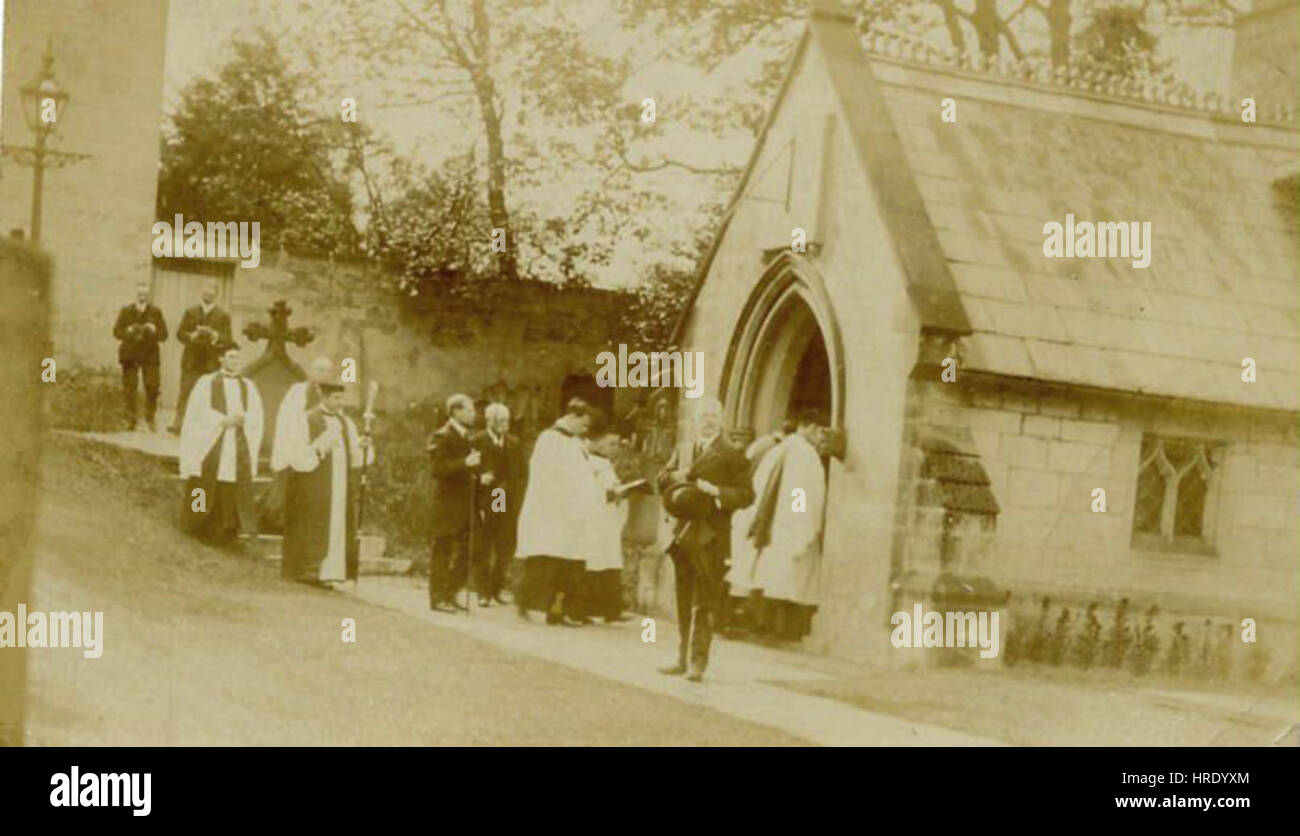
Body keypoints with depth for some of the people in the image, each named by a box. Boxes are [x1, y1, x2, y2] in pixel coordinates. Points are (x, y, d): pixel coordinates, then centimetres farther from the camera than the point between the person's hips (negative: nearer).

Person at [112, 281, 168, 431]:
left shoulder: (155, 312, 10)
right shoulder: (126, 311, 11)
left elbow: (164, 335, 7)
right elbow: (116, 331, 6)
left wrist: (154, 331, -13)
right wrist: (128, 331, -13)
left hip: (150, 355, 0)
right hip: (130, 355, 0)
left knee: (152, 388, -8)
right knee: (129, 388, -2)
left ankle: (150, 419, 5)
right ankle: (130, 420, 4)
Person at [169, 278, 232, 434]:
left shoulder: (223, 316, 8)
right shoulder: (190, 312, 13)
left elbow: (229, 339, -1)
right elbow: (180, 333, 5)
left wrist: (216, 336, -20)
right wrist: (192, 336, -15)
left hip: (212, 362, -1)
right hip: (191, 362, 1)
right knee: (185, 394, -2)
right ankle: (178, 423, -1)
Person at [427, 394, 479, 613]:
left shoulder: (465, 437, 17)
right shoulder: (442, 437, -11)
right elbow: (437, 468, -21)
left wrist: (477, 474, 12)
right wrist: (465, 463, -28)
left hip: (464, 506, 9)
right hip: (448, 505, -9)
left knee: (464, 554, 10)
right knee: (442, 552, -4)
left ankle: (450, 596, 19)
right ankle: (437, 597, 2)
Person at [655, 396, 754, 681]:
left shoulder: (732, 455, -1)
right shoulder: (682, 450, 17)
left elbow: (746, 494, -7)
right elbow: (661, 481, 17)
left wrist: (716, 491, -20)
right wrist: (678, 475, -4)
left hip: (711, 537, -6)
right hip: (683, 534, 6)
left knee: (704, 604, -7)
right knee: (683, 602, 12)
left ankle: (698, 662, -6)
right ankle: (683, 658, 20)